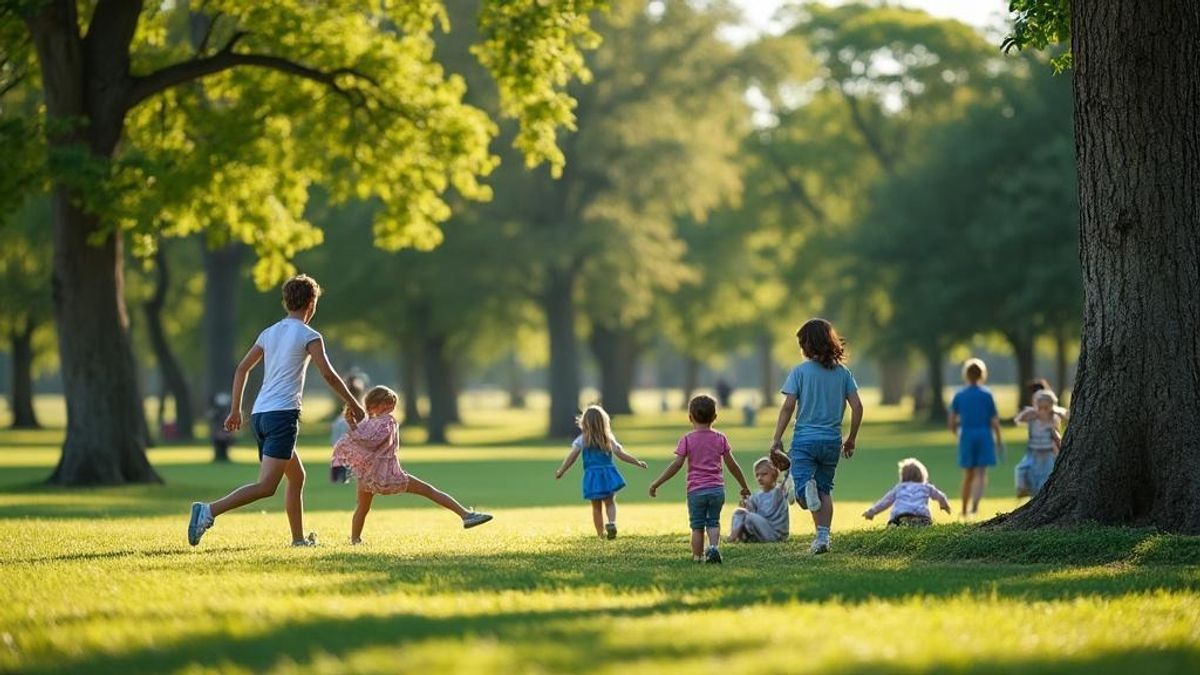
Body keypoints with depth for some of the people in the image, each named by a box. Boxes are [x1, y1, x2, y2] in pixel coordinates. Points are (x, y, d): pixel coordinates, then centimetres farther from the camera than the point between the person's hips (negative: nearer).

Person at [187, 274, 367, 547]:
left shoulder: (269, 333, 17)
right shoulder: (308, 336, -2)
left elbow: (242, 369, 16)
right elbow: (328, 375, -7)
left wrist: (235, 410, 20)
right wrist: (353, 405, 4)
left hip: (259, 414, 8)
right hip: (283, 414, -8)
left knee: (297, 477, 21)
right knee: (266, 486, -15)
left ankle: (299, 539, 21)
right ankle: (209, 511, -32)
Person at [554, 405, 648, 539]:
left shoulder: (582, 440, -3)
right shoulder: (608, 439, 0)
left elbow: (571, 458, -4)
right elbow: (621, 454, -2)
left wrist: (560, 471, 8)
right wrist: (637, 462, 8)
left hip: (592, 475, -1)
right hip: (608, 475, 1)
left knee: (596, 507, 11)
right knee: (610, 502, 10)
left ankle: (601, 534, 11)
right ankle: (612, 522, -20)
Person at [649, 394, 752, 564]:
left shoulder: (687, 440, -3)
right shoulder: (720, 438, 5)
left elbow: (677, 464, -10)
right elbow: (732, 465, 7)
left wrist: (656, 483, -6)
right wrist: (744, 486, 18)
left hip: (696, 491, -2)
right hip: (717, 488, 2)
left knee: (697, 526, 9)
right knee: (713, 523, 12)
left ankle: (697, 556, 9)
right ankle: (714, 546, -13)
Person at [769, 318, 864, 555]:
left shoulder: (800, 371, -5)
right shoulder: (843, 372, 4)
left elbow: (788, 406, -9)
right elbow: (857, 406, 1)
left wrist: (777, 438, -3)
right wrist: (851, 439, 13)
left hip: (805, 439, -3)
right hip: (832, 440, 3)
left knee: (801, 492, -6)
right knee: (825, 491, 15)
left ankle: (806, 486, -40)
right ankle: (823, 537, 5)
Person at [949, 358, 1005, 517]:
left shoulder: (959, 396, 2)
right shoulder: (987, 395, -2)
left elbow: (951, 421, 2)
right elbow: (994, 420, -3)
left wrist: (956, 433, 21)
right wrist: (999, 440, 8)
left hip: (966, 436, 2)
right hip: (984, 435, -2)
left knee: (968, 474, 15)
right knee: (981, 472, -4)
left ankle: (964, 510, 24)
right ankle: (975, 503, -28)